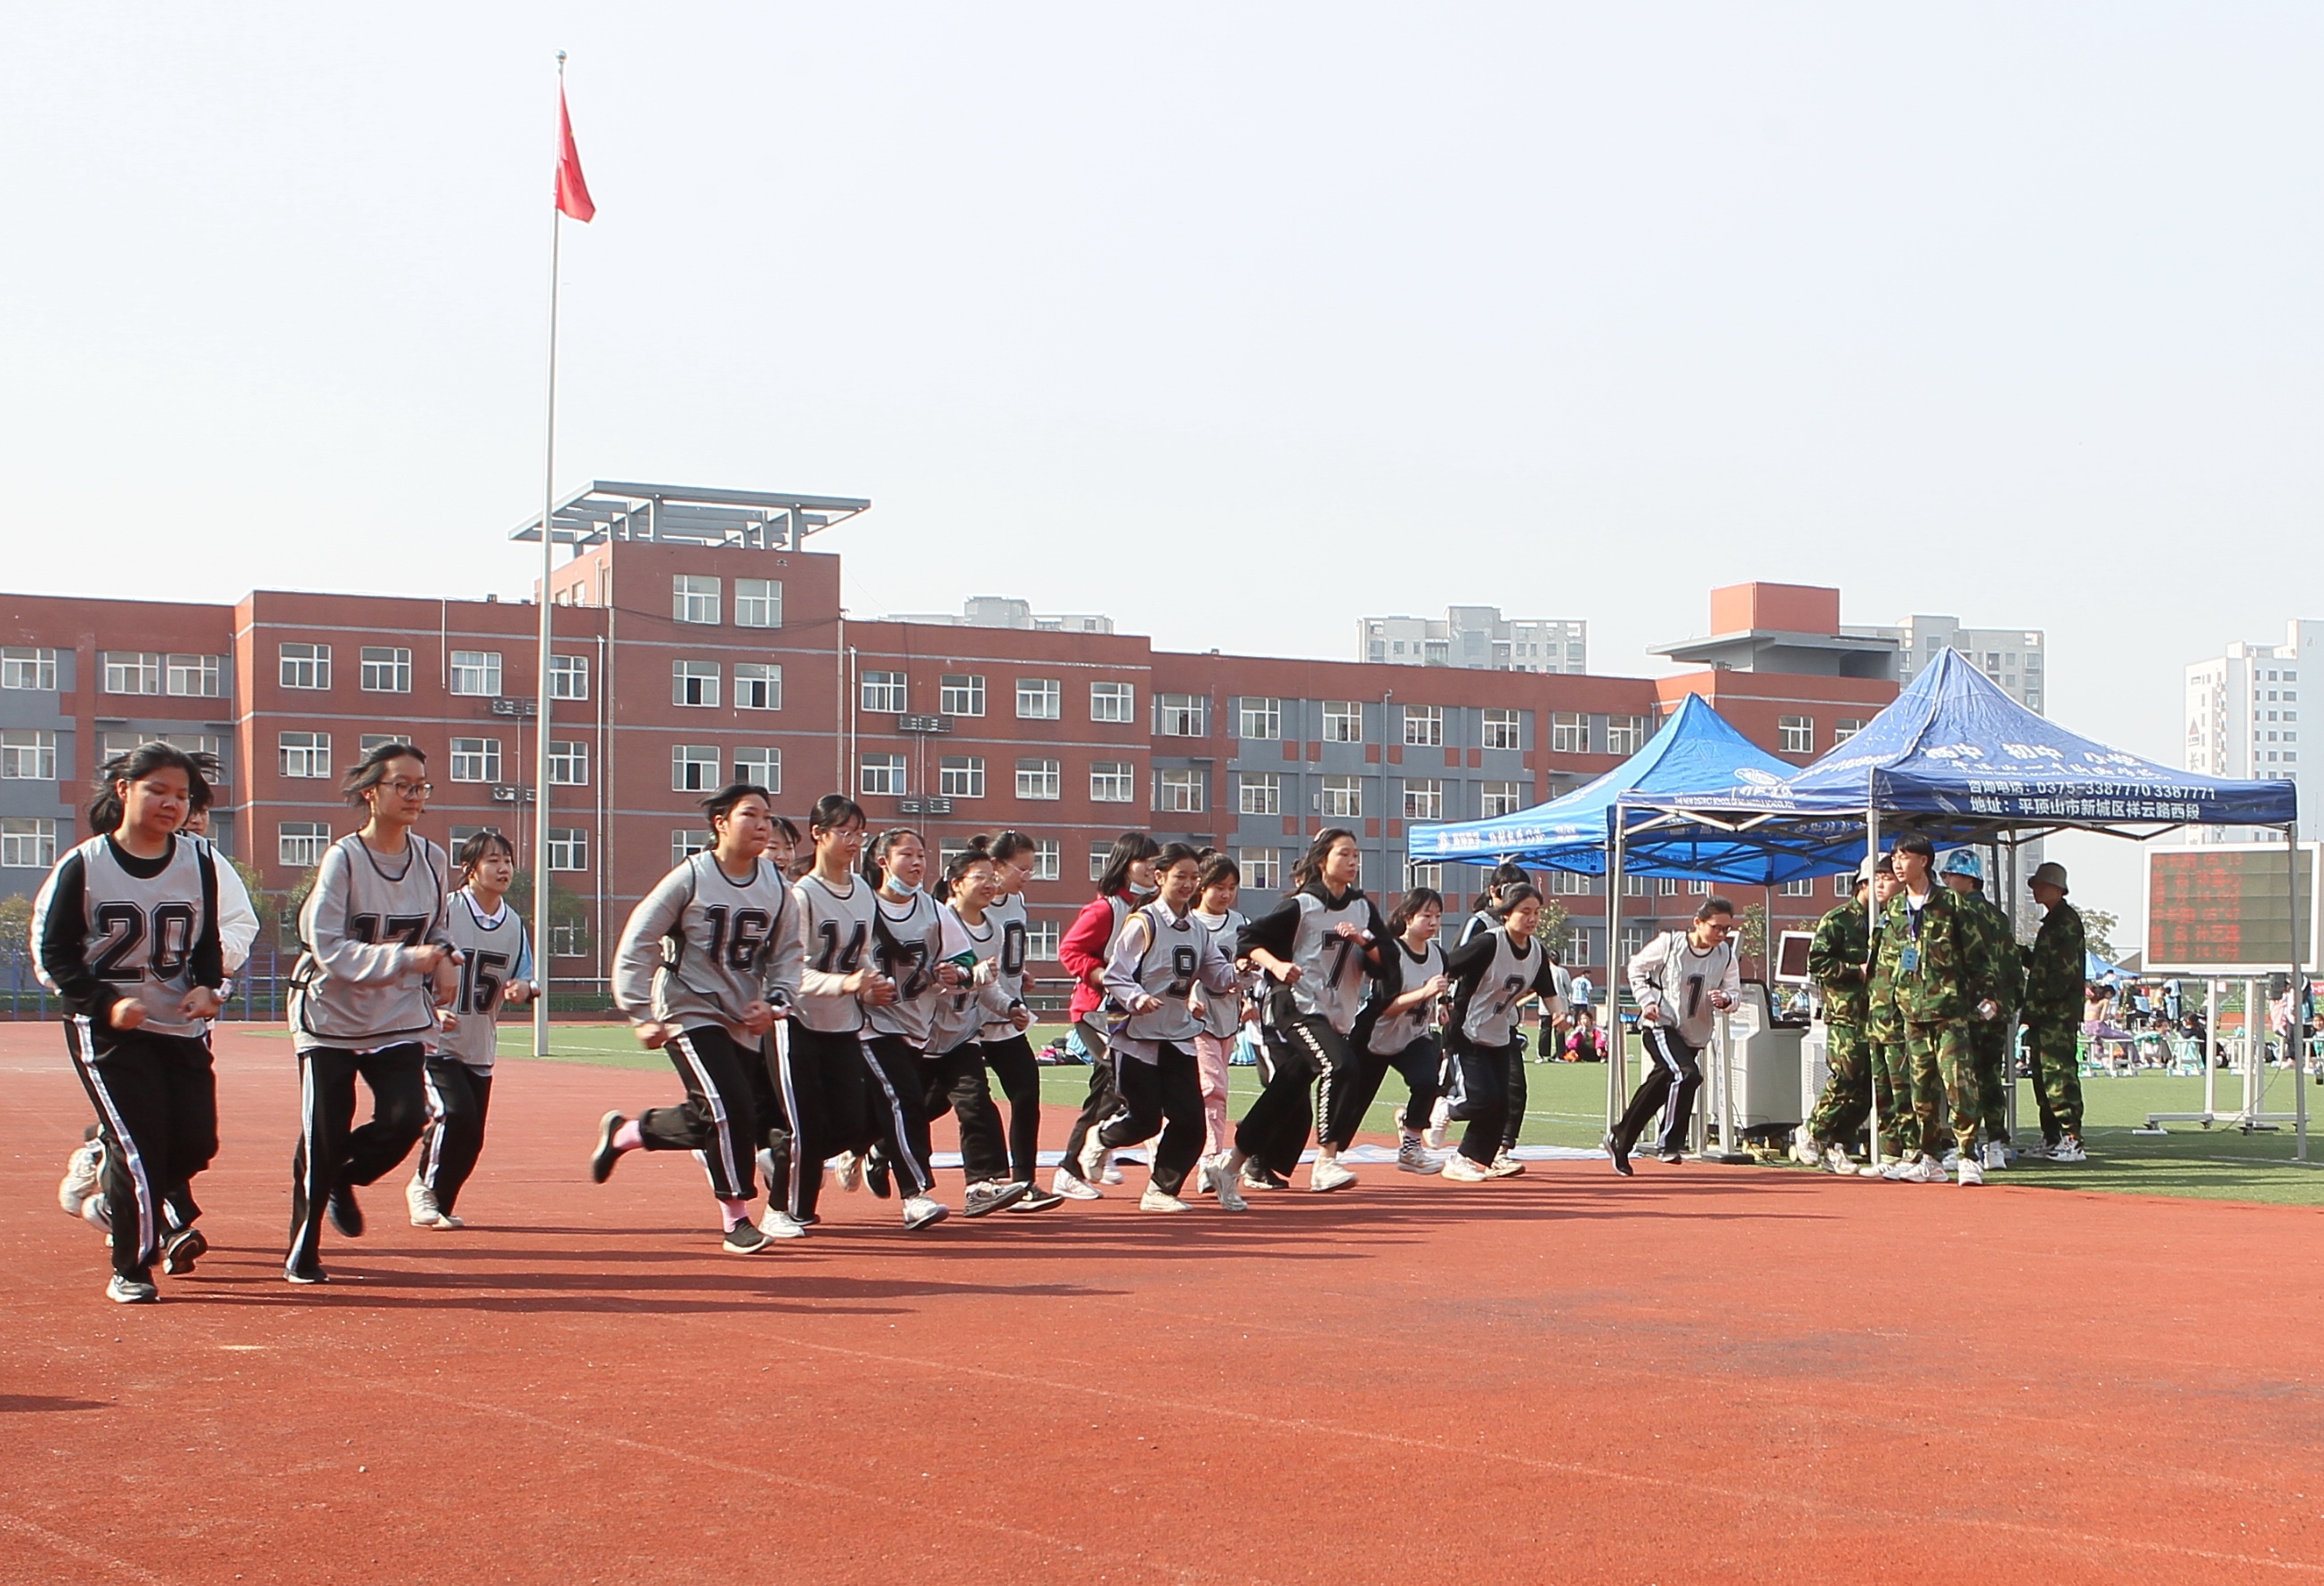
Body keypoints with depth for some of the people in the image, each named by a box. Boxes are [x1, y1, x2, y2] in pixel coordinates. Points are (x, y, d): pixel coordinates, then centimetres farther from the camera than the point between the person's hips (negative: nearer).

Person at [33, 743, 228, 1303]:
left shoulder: (199, 863, 3)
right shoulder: (82, 866, -8)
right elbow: (52, 953, -6)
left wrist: (206, 987, -8)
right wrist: (106, 1003, -18)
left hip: (182, 1028, 5)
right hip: (106, 1030, -4)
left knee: (196, 1143, 1)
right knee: (139, 1145, -11)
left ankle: (115, 1202, 32)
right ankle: (130, 1271, 4)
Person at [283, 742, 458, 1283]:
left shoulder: (433, 861, 1)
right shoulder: (343, 858, -14)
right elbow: (330, 949, -21)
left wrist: (442, 960, -4)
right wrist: (403, 959, -31)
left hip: (400, 1021, 4)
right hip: (332, 1016, -4)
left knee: (406, 1118, -14)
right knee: (323, 1138, -1)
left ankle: (343, 1179, 19)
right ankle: (303, 1253, 19)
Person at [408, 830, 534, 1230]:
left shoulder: (514, 924, 7)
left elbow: (523, 979, 10)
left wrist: (521, 989, -13)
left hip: (481, 1049, 6)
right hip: (435, 1044, -6)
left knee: (472, 1136, 5)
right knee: (455, 1113, -22)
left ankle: (440, 1204, 25)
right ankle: (424, 1188, 2)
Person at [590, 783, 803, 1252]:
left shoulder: (776, 887, 3)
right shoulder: (690, 878, -10)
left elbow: (787, 953, 11)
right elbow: (637, 944, -8)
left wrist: (774, 1003, -6)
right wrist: (642, 1016, -11)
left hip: (745, 1021, 6)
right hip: (689, 1014, -6)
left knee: (709, 1121, 4)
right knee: (730, 1110, -16)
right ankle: (736, 1220, -3)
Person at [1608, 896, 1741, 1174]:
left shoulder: (1726, 955, -1)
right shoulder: (1669, 944, -11)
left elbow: (1735, 991, 2)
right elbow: (1636, 968, 1)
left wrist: (1725, 1000, -21)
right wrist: (1647, 1001, -10)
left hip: (1695, 1034, 5)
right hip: (1660, 1025, -5)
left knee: (1657, 1088, 14)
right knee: (1686, 1075, -28)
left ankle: (1620, 1141, 33)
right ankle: (1669, 1143, -16)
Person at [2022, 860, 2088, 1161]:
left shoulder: (2066, 921, -11)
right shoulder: (2052, 921, 21)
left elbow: (2065, 971, -18)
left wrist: (2038, 1004, -18)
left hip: (2060, 1013, -11)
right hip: (2046, 1015, 11)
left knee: (2060, 1074, -12)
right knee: (2042, 1075, 13)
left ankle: (2072, 1141, -13)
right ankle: (2051, 1139, 19)